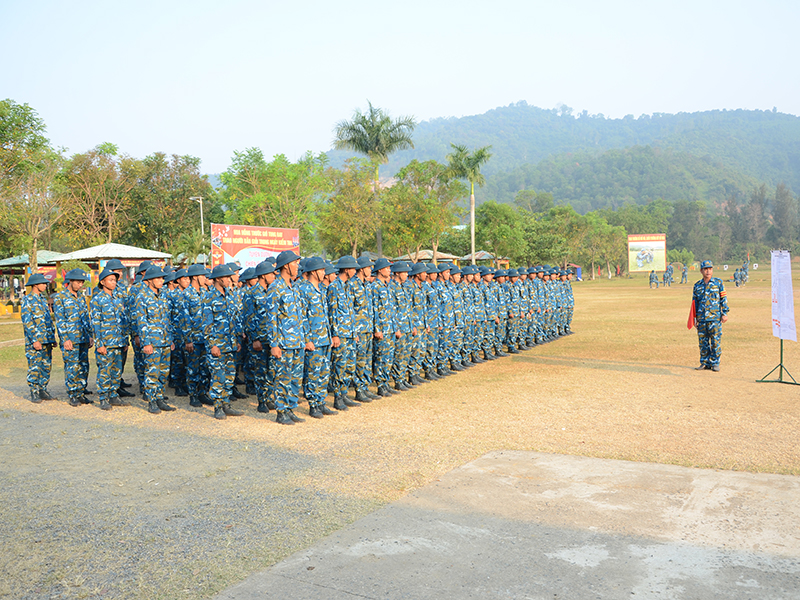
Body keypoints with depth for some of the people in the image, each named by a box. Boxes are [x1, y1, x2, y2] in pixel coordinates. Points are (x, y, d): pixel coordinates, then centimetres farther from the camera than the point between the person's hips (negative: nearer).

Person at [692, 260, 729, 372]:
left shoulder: (718, 282, 4)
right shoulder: (697, 285, 12)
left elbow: (724, 298, 4)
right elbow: (695, 302, 16)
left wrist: (725, 313, -3)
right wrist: (695, 318, 12)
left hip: (715, 318, -3)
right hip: (701, 319, 3)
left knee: (716, 341, -3)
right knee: (703, 342, 6)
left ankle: (715, 363, 5)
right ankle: (704, 363, 14)